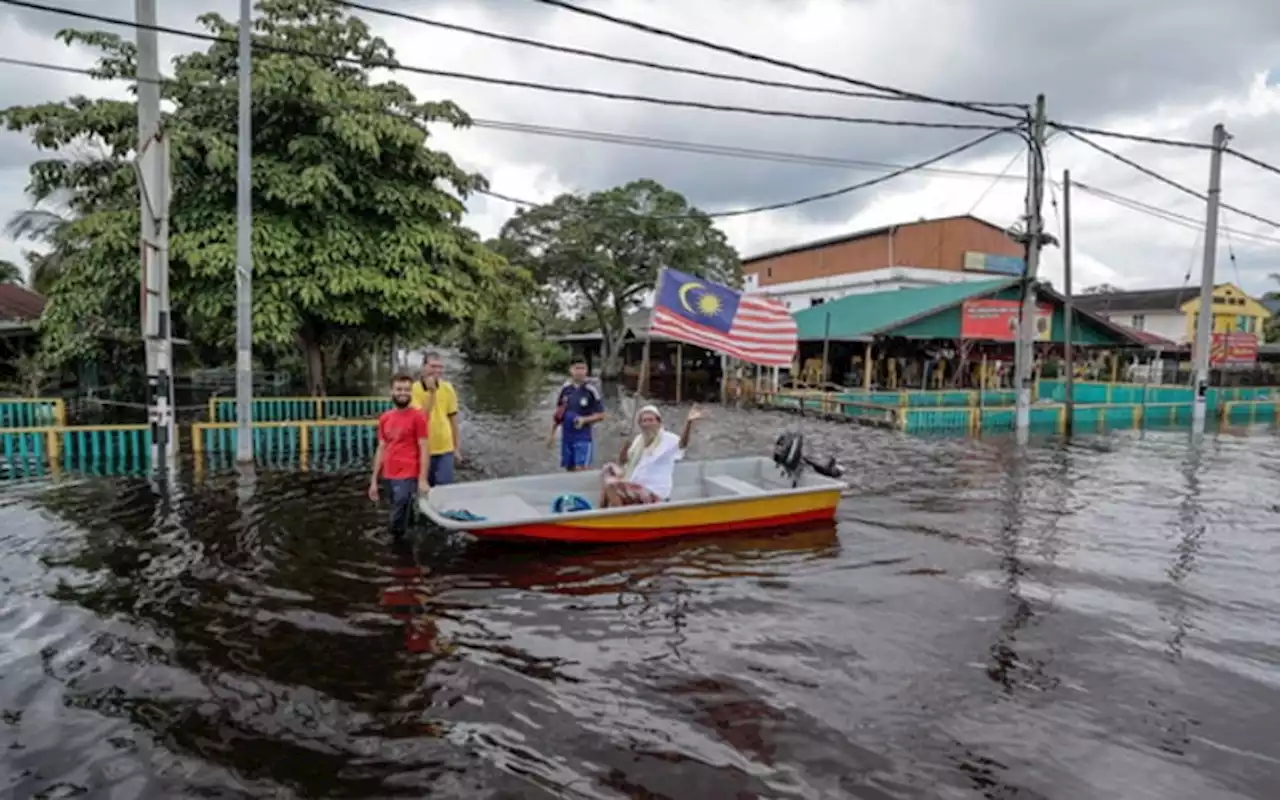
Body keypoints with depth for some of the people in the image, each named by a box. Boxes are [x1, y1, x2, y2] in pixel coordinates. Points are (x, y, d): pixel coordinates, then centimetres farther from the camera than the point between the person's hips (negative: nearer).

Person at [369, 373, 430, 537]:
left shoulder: (418, 416, -5)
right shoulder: (384, 418, 11)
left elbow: (423, 449, -6)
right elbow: (381, 449, 14)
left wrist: (423, 480, -12)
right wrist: (374, 481, 12)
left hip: (408, 477, -5)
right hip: (389, 477, 5)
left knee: (397, 524, -8)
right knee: (402, 519, 14)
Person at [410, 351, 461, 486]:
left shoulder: (448, 388, 0)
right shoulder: (414, 388, -9)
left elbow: (453, 418, 7)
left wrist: (457, 448, 8)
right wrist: (431, 392, -24)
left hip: (445, 450, 2)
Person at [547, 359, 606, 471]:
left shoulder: (591, 390, -10)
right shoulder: (565, 388, 3)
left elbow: (600, 415, -5)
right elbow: (558, 413, 13)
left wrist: (584, 420, -20)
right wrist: (552, 434, 12)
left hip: (583, 437, -5)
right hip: (566, 436, 5)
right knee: (570, 470, 12)